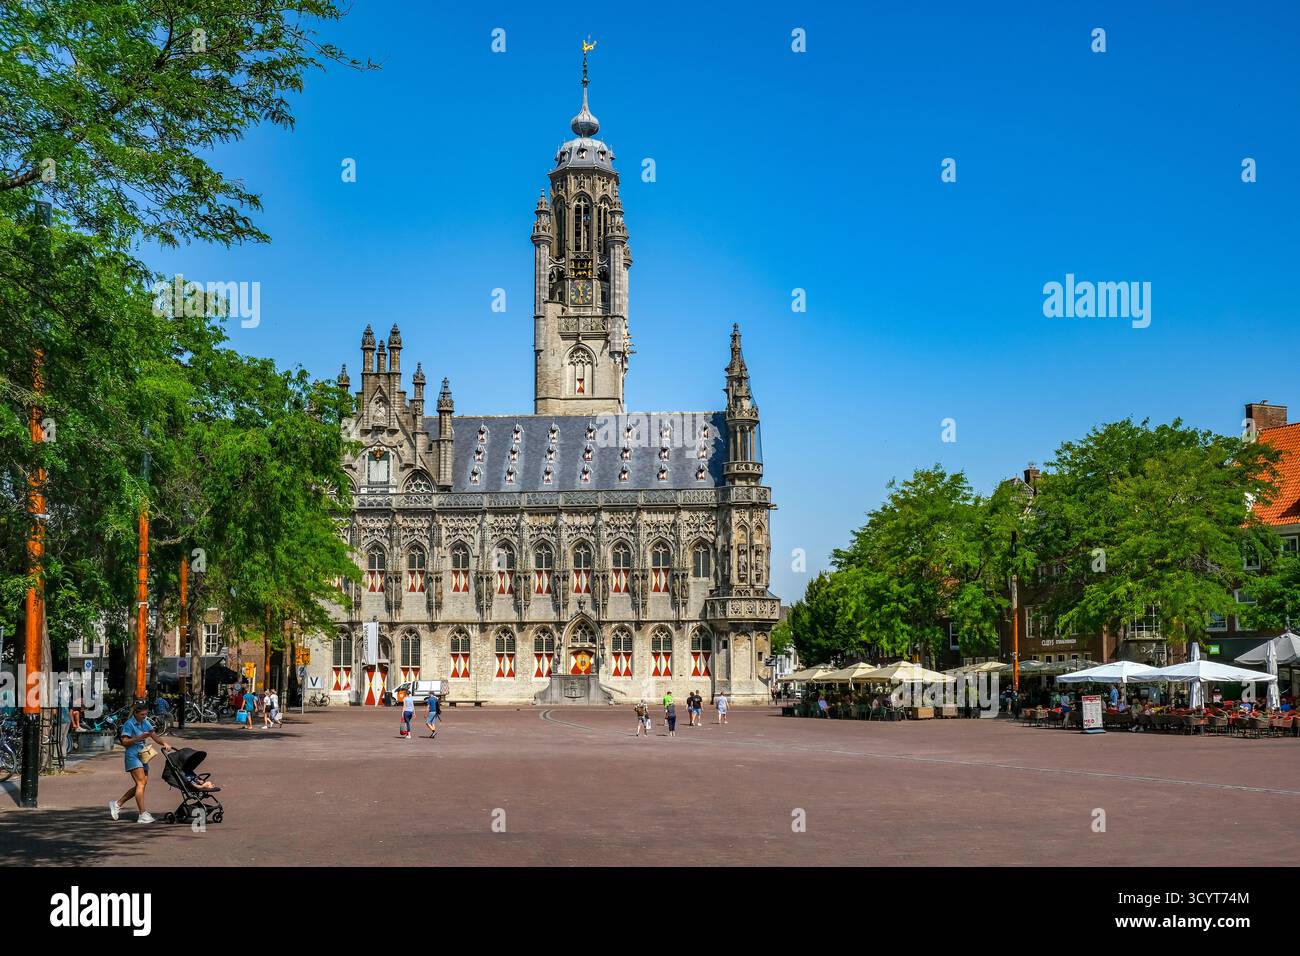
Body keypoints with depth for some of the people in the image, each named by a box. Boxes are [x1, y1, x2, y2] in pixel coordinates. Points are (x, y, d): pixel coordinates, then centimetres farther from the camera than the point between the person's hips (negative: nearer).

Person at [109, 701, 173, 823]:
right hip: (133, 756, -8)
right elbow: (125, 742, -13)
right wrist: (139, 738, -22)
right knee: (141, 783, -15)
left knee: (140, 785, 7)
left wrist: (164, 743, -8)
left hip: (143, 755, 8)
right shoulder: (129, 724, -8)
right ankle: (143, 814, -16)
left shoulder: (145, 723, 14)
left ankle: (117, 803, 21)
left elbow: (154, 736, 9)